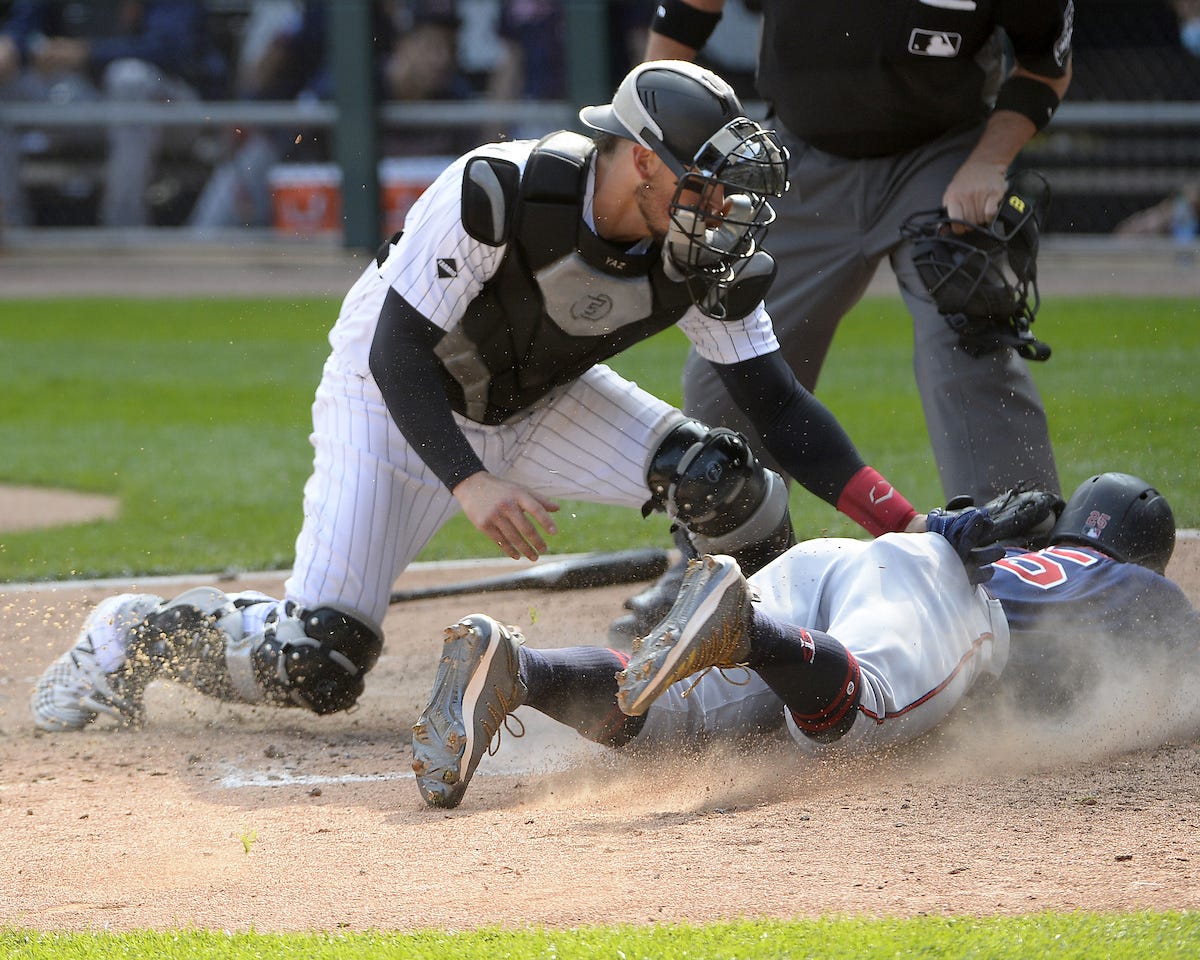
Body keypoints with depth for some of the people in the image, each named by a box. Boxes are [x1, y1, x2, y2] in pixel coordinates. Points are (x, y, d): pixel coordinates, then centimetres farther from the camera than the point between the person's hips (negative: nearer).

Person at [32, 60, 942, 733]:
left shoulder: (706, 261, -19)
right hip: (398, 400, -4)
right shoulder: (496, 194, -35)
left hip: (543, 403, 4)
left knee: (725, 483, -21)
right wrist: (468, 484, -44)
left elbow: (780, 409, -16)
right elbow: (399, 352, -31)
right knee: (314, 668, -16)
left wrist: (898, 521, -27)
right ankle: (137, 634, 13)